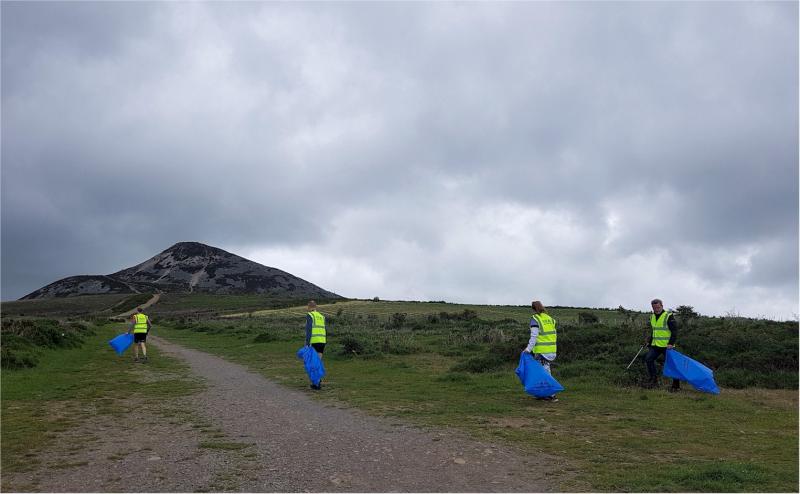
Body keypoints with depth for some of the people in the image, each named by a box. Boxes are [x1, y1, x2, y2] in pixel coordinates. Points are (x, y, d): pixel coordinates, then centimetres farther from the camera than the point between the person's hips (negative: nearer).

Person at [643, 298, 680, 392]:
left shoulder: (668, 316, -11)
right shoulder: (652, 317, 12)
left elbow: (674, 330, -13)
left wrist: (671, 343, -21)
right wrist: (649, 341, 16)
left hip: (666, 346, -7)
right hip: (655, 345, 7)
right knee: (648, 359, -4)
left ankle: (676, 385, 8)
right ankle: (653, 380, 5)